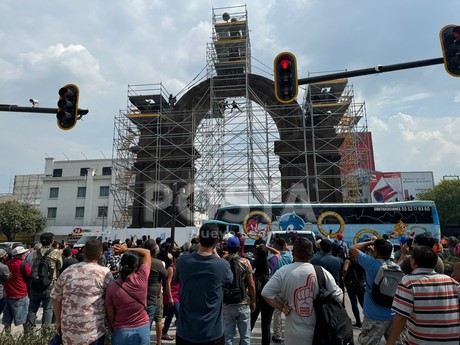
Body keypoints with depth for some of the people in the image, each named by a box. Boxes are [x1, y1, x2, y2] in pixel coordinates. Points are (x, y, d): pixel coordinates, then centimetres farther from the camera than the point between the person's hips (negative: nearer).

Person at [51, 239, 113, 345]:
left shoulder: (68, 271, 1)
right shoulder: (105, 273, -12)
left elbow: (56, 298, 9)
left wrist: (58, 322, 21)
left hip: (68, 329, 5)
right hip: (93, 331, -4)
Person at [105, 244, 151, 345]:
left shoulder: (112, 287, -14)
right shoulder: (141, 279, -17)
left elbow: (110, 317, -4)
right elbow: (147, 252, -3)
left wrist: (114, 329, 15)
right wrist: (126, 249, 3)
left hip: (121, 332, 0)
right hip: (142, 330, 0)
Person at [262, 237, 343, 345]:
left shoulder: (283, 271, -10)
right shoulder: (322, 272, -8)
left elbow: (266, 293, -13)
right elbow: (338, 297, -5)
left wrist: (282, 308, -4)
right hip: (319, 333, 1)